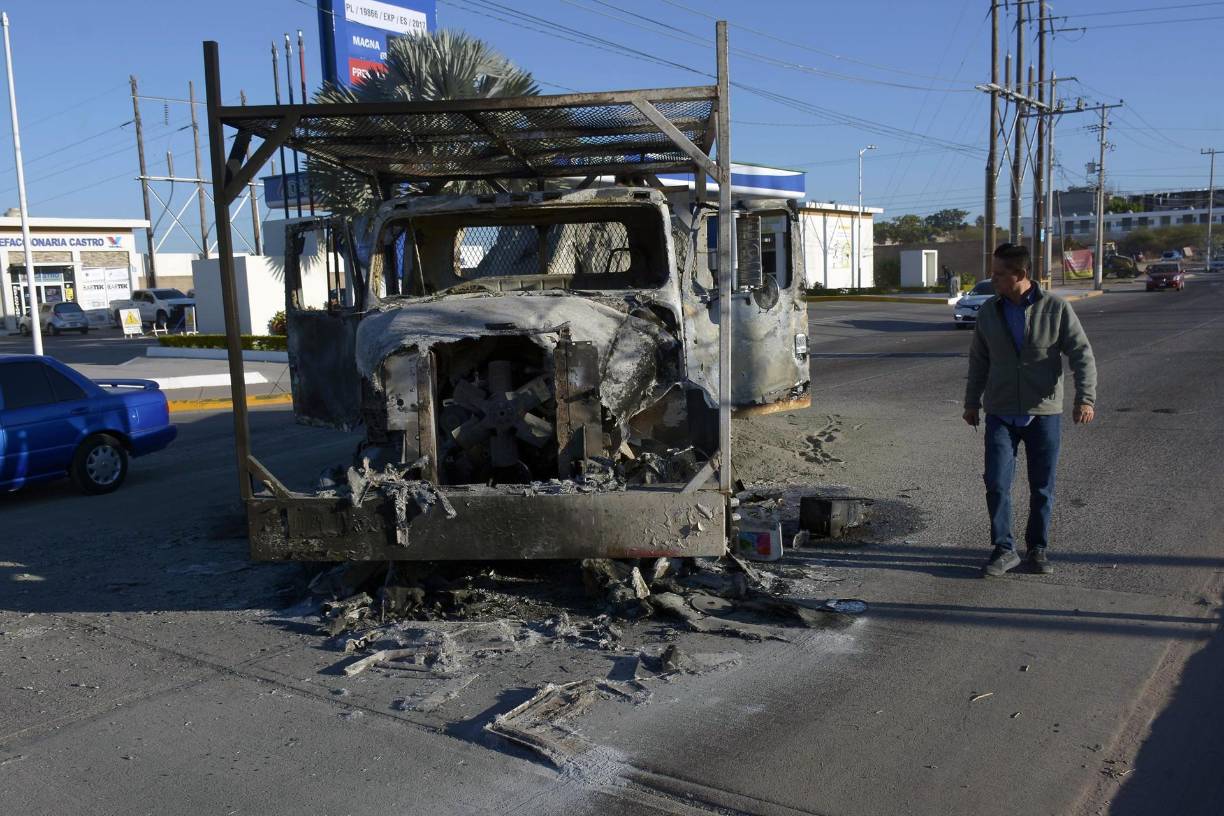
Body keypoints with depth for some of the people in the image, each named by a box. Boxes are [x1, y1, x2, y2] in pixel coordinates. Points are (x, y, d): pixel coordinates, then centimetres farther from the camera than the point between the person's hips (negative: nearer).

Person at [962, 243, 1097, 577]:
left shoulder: (1056, 308, -6)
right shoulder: (988, 311, 3)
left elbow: (1082, 355, -7)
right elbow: (978, 361, 13)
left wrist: (1085, 398, -19)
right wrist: (972, 402, 16)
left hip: (1044, 414, -2)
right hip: (1000, 414, 2)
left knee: (1042, 487, 8)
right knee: (996, 483, -6)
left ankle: (1038, 548, 24)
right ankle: (1004, 549, 7)